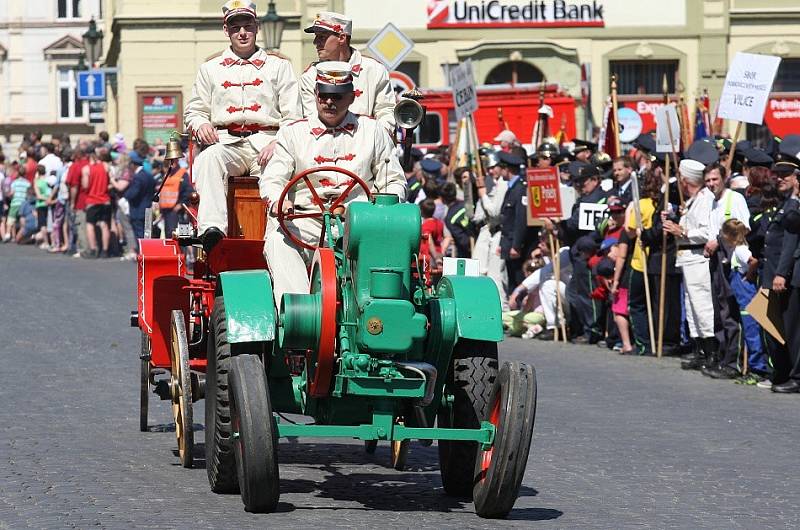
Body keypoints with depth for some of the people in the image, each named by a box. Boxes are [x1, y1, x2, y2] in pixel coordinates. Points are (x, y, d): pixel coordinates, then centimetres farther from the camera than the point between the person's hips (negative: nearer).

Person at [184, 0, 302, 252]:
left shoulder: (278, 66, 18)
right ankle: (212, 228, -50)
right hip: (226, 142, 1)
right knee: (208, 159, -35)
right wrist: (201, 124, -2)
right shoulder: (210, 68, 24)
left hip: (266, 143, -1)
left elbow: (293, 115, 10)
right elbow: (194, 110, 24)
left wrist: (278, 143, -9)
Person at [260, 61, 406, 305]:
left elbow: (394, 181, 16)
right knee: (277, 239, -30)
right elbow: (272, 179, 5)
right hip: (307, 220, 0)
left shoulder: (372, 131, 16)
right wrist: (277, 201, -20)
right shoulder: (293, 133, 14)